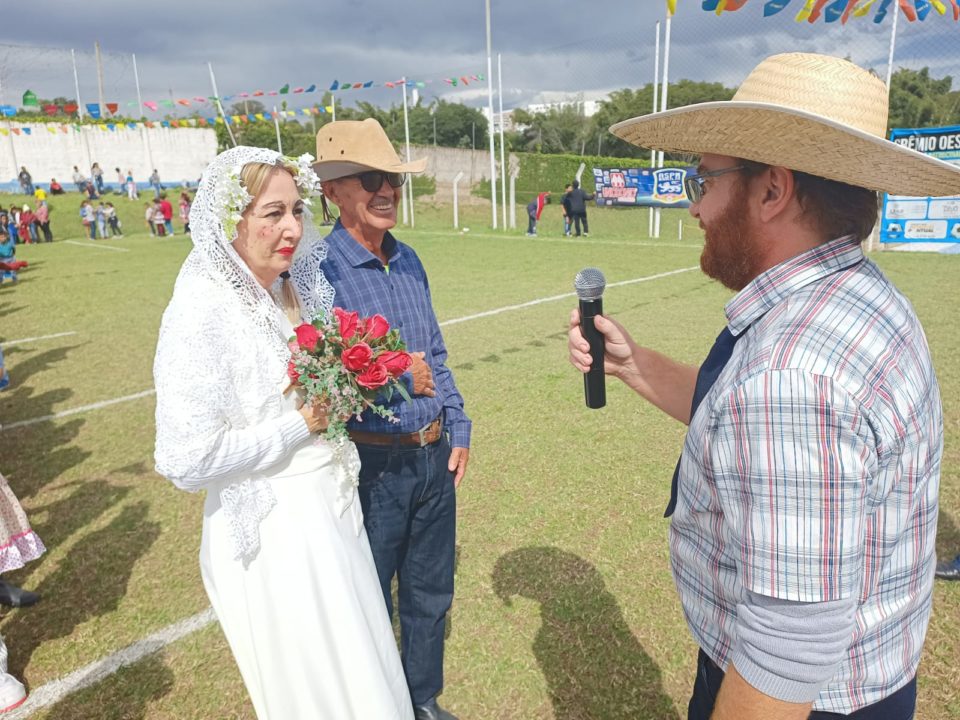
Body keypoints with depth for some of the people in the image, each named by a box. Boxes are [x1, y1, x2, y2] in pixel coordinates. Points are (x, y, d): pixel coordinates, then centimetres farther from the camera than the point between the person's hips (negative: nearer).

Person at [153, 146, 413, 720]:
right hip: (272, 534, -7)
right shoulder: (202, 313, -22)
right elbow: (186, 461, -24)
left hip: (334, 511, 7)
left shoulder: (292, 291, 0)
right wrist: (300, 424, -20)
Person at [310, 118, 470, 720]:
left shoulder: (409, 260, 6)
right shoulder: (318, 270, -17)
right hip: (374, 464, -7)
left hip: (435, 456, 7)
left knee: (430, 594, 23)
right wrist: (394, 380, -17)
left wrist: (458, 430, 9)